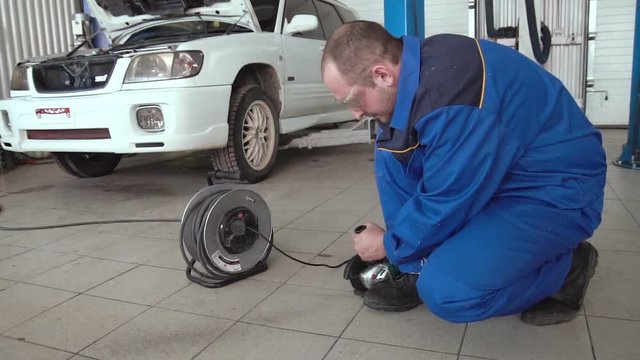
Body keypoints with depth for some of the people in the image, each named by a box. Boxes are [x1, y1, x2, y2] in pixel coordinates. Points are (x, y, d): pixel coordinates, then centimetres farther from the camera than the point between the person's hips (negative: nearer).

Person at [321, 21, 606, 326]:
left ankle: (566, 267, 1)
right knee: (390, 154, -2)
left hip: (559, 191, -8)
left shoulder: (450, 90, -31)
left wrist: (389, 246, -5)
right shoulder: (415, 67, -3)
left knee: (445, 289, -25)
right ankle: (419, 270, 4)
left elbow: (449, 204, -23)